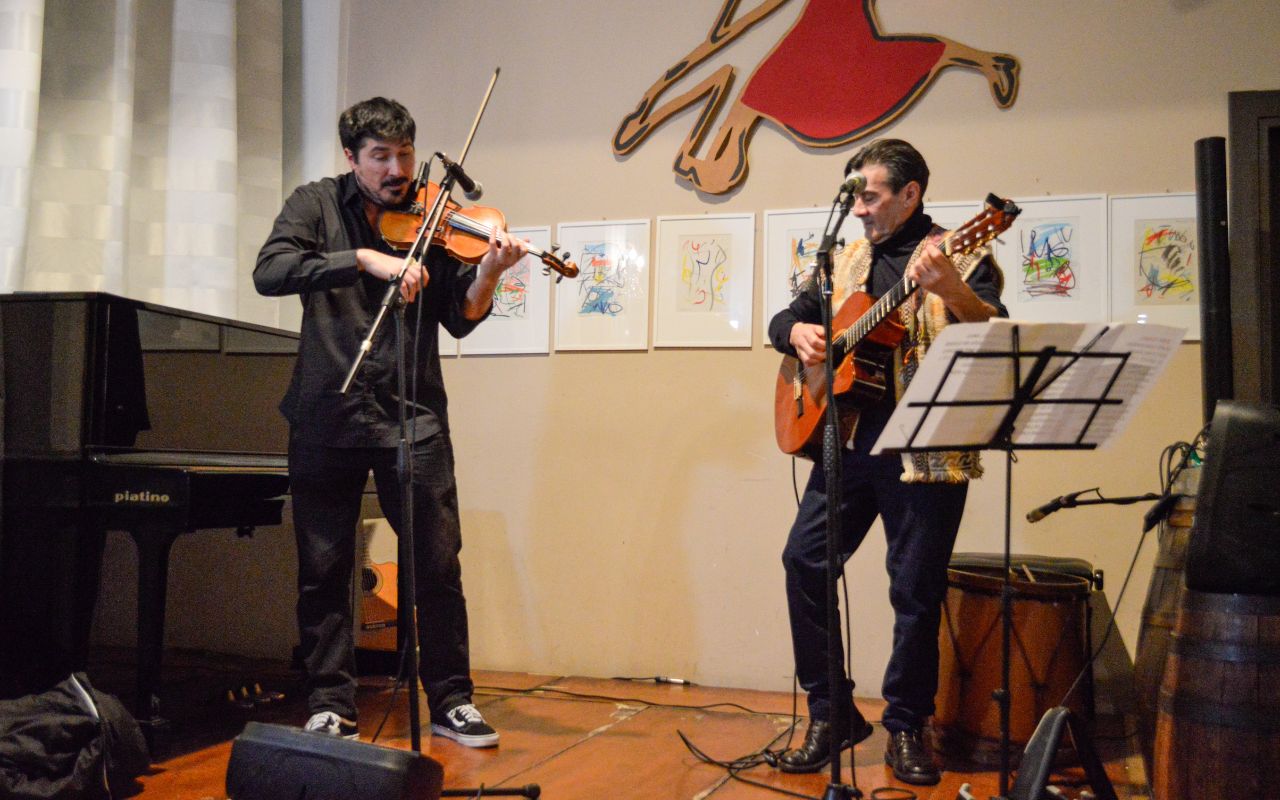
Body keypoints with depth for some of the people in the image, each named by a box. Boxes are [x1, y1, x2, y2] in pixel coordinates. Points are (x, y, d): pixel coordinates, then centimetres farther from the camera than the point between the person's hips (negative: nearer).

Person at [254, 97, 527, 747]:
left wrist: (487, 274, -21)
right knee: (323, 570, 7)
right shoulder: (316, 205, 4)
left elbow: (459, 319, -1)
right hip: (326, 418, 0)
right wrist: (365, 258, -24)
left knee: (438, 565, 0)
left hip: (411, 416, 0)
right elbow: (270, 272, -14)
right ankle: (329, 705, 21)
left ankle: (452, 701, 14)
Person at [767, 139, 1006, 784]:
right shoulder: (847, 261, 16)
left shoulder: (960, 256, 0)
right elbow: (785, 317, 22)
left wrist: (950, 290, -32)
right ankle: (831, 712, 12)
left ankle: (906, 726, 19)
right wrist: (798, 331, -1)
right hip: (847, 438, 5)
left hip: (926, 448, -5)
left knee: (916, 588, 0)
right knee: (805, 558, -2)